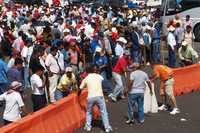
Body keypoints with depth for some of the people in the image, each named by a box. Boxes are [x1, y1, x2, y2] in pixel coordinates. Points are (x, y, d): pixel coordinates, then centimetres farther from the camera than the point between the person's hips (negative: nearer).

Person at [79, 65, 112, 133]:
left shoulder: (86, 79, 11)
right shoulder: (99, 76, 13)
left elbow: (80, 89, 21)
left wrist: (78, 94, 41)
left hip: (90, 97, 1)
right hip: (99, 96, -1)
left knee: (89, 112, 23)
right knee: (103, 112, 9)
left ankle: (88, 126, 22)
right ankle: (107, 128, 8)